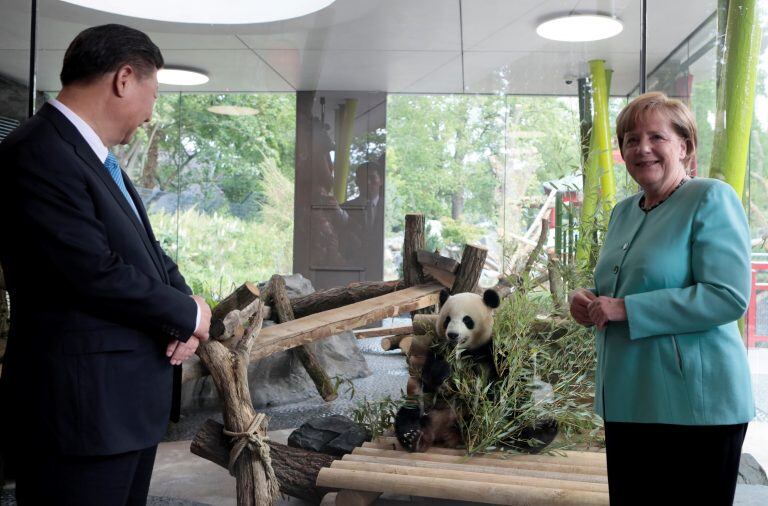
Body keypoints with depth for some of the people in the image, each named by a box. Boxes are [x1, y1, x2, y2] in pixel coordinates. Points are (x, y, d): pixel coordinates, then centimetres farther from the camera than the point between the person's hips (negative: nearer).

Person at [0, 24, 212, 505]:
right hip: (81, 407, -9)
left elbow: (146, 248, 16)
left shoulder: (97, 157, 13)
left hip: (128, 399, 10)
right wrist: (189, 313, -10)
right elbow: (96, 274, -24)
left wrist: (185, 302, -4)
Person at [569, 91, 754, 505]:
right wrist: (589, 302, 0)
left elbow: (729, 297, -21)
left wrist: (625, 309, -21)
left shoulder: (711, 199, -11)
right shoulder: (624, 211, 12)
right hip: (627, 401, 7)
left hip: (693, 407, -7)